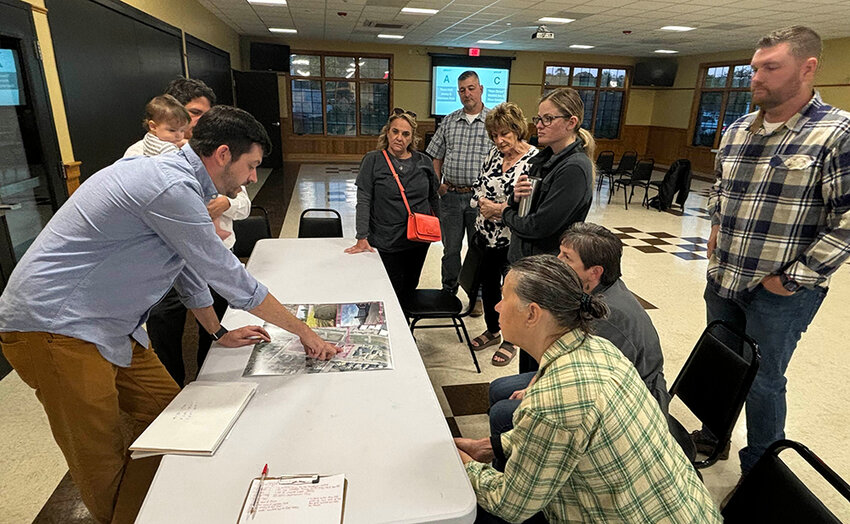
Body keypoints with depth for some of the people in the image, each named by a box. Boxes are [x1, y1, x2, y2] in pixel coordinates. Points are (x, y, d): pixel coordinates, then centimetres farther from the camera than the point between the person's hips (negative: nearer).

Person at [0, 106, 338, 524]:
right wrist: (303, 331, -9)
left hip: (106, 328, 10)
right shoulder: (171, 188, -23)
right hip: (55, 330, -9)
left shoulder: (177, 178, 9)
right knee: (105, 465, 1)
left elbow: (189, 268, 17)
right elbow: (227, 275, -20)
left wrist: (218, 332, 22)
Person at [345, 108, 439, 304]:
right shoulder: (373, 161, -6)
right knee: (394, 291, 1)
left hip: (419, 239, 4)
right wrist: (362, 238, -16)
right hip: (387, 242, -4)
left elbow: (433, 197, 15)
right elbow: (363, 201, -10)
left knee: (411, 285, 17)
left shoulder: (424, 162, 4)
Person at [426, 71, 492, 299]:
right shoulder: (448, 121, 7)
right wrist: (437, 184, 1)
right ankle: (448, 293, 28)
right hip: (451, 195, 3)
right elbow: (436, 156, 12)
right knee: (450, 248, 12)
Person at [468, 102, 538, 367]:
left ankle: (510, 342, 29)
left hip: (513, 240, -6)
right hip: (487, 234, 7)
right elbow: (479, 185, 11)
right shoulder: (494, 153, 4)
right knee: (488, 283, 18)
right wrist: (482, 205, -7)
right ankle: (492, 330, 41)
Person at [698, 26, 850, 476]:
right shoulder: (737, 131, 6)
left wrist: (794, 279, -16)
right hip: (722, 280, 6)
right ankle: (714, 436, 44)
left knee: (763, 380, 8)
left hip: (779, 291, -6)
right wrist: (716, 227, 10)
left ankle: (759, 472, 31)